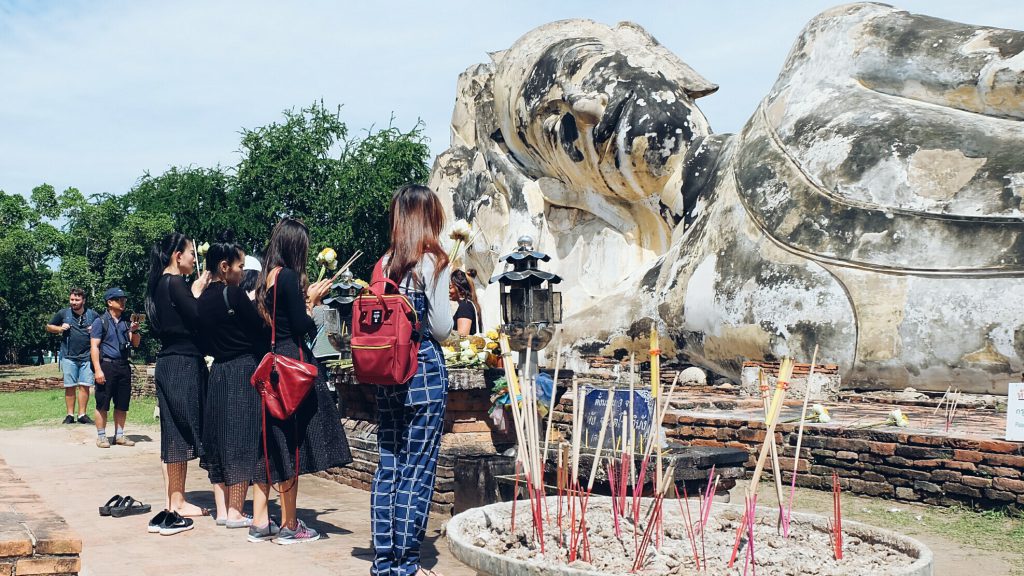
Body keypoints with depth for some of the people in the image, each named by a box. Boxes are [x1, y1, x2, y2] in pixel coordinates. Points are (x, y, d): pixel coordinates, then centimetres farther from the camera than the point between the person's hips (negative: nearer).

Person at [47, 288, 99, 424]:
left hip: (87, 356, 0)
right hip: (69, 357, 0)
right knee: (69, 386, 2)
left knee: (85, 386, 0)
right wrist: (60, 329, -3)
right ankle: (70, 414, 9)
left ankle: (82, 414, 6)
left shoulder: (93, 314, 5)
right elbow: (49, 327, 16)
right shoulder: (63, 313, 6)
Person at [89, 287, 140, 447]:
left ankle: (119, 435, 17)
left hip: (124, 367, 5)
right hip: (106, 365, -5)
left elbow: (136, 344, 14)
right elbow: (94, 347, -6)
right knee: (102, 404, -2)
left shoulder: (126, 322, 14)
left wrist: (134, 331, -7)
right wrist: (98, 370, -14)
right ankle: (101, 436, 7)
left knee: (122, 404, 8)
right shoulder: (100, 322, -1)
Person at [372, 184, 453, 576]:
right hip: (424, 370, -6)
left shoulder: (386, 262, 8)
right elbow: (441, 328, -9)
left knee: (388, 465, 11)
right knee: (417, 469, 1)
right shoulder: (433, 261, -8)